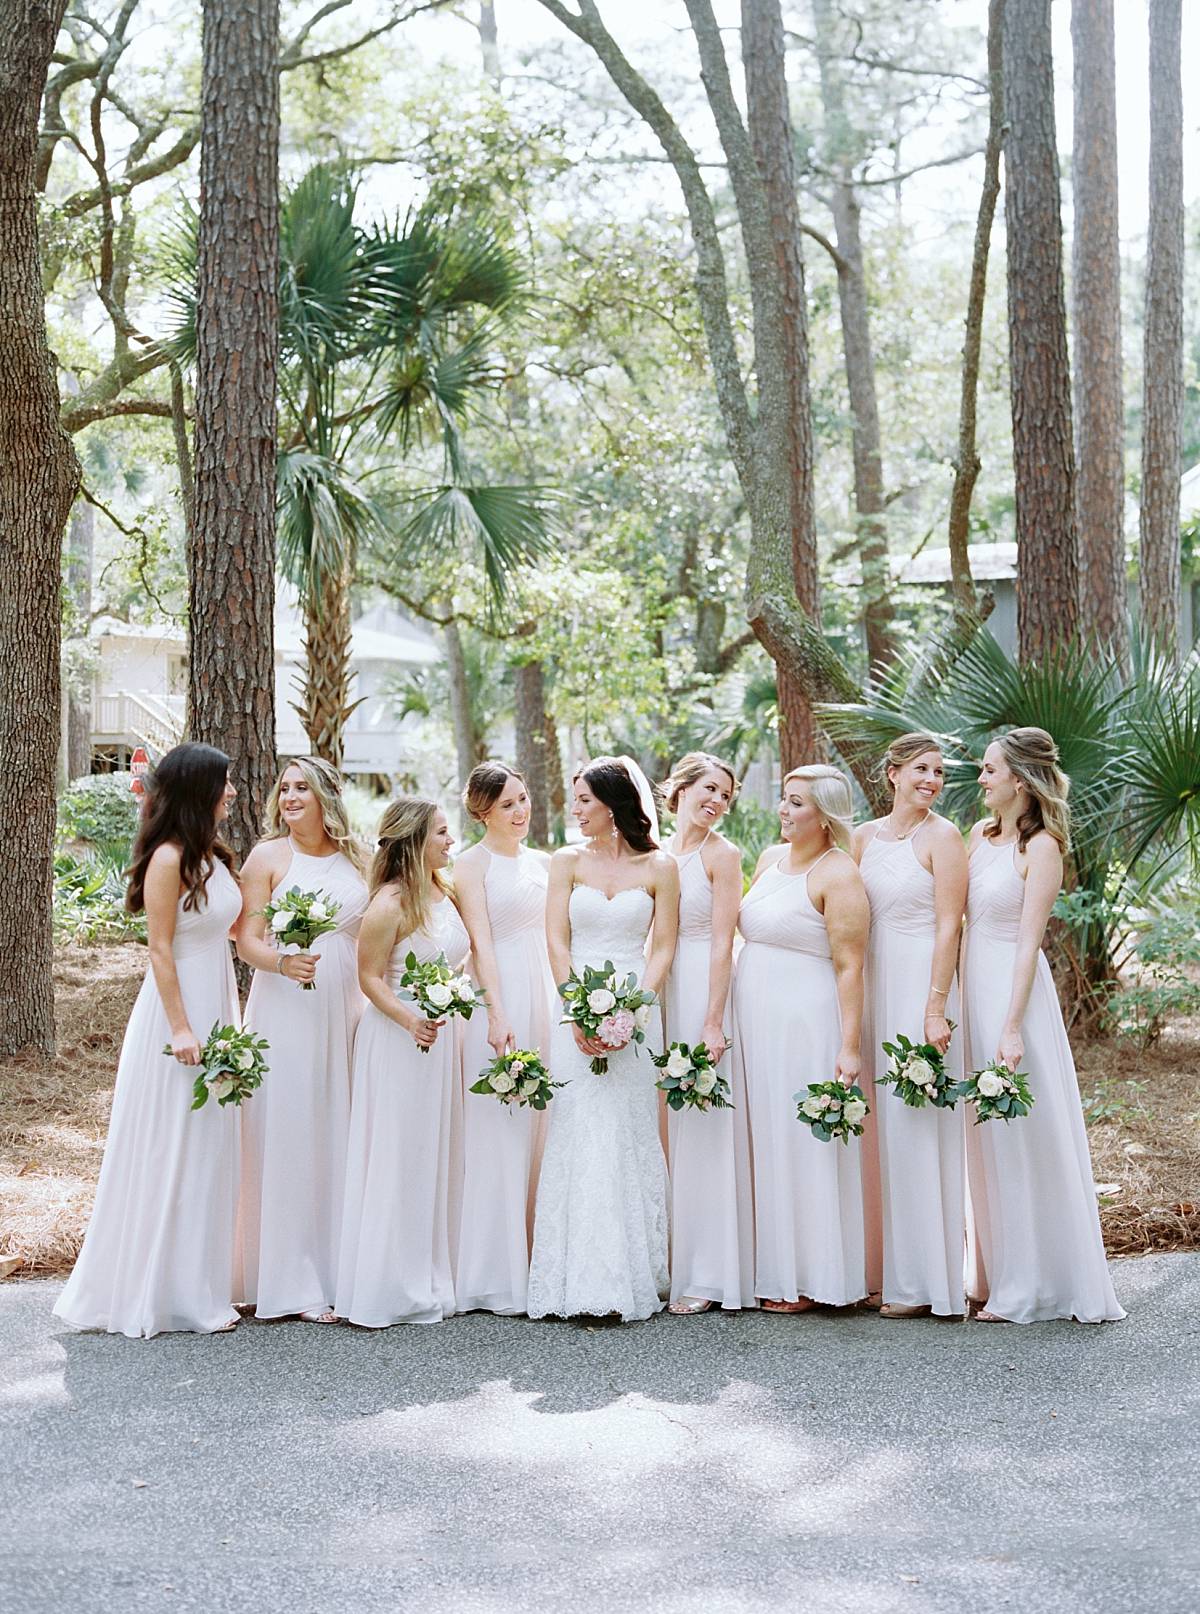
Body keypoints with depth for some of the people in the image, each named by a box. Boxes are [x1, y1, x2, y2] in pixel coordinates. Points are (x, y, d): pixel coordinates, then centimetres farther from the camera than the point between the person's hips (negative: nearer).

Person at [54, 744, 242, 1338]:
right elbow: (160, 949, -16)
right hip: (178, 1010, -9)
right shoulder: (169, 857, -14)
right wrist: (181, 1029, -20)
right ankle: (158, 1290, 9)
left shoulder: (212, 855, 11)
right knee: (172, 1150, -1)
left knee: (209, 1148, 13)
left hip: (216, 1007, 9)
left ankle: (197, 1282, 22)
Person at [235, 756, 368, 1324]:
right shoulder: (268, 856, 0)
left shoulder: (357, 858, 10)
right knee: (287, 1135, -5)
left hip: (346, 1011, 4)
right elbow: (247, 939, -5)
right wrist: (283, 962, -25)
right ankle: (291, 1282, 0)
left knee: (338, 1134, 5)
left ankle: (339, 1271, 14)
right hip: (285, 1011, -3)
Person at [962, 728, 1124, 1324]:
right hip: (973, 985, 8)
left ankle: (1033, 1285, 8)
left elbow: (1028, 942, -15)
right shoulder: (981, 835, 11)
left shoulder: (1041, 847, -11)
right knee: (985, 1137, 13)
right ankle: (995, 1271, 23)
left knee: (1021, 1137, -1)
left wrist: (1012, 1026, -20)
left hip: (1012, 988, -8)